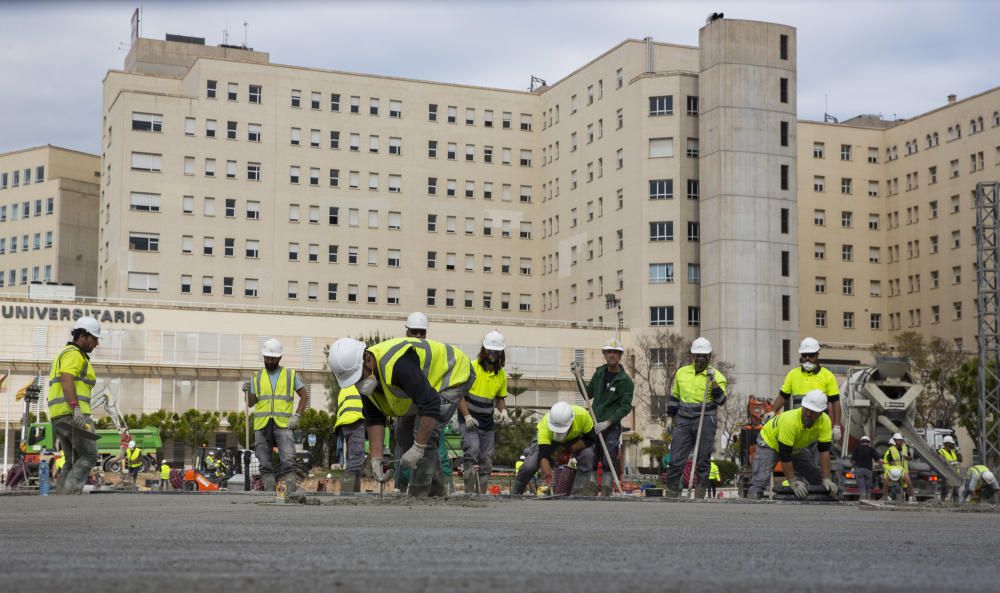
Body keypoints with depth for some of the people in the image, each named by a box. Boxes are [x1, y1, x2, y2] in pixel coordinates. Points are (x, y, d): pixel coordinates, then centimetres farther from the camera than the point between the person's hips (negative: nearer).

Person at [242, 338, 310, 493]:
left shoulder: (291, 375, 9)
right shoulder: (257, 376, 13)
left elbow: (304, 397, 9)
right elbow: (250, 403, 11)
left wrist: (296, 416, -5)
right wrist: (247, 391, -9)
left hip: (283, 424, -2)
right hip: (262, 425, 2)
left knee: (288, 461, -15)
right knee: (265, 464, 1)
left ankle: (291, 492, -18)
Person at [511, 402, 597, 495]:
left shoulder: (583, 415, -39)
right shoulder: (545, 425, -42)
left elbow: (591, 438, -23)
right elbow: (543, 455, -46)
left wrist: (572, 448, -34)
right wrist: (547, 473, -63)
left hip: (574, 437, 1)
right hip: (547, 437, -1)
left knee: (587, 455, -28)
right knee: (530, 465, -18)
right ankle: (515, 493, 8)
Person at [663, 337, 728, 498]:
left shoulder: (717, 376, 0)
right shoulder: (681, 372, 12)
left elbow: (721, 401, -12)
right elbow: (674, 397, 20)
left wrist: (712, 381, -20)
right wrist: (672, 417, 18)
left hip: (705, 423, -2)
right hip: (683, 421, 2)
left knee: (702, 461, 3)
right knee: (676, 461, -3)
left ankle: (699, 496, 11)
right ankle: (670, 495, 0)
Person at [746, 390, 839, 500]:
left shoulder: (825, 422, -25)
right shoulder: (790, 421, -40)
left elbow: (824, 451, -19)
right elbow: (784, 456, -36)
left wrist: (826, 479, -24)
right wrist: (793, 482, -34)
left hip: (796, 447, 6)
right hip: (770, 441, -6)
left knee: (817, 477, 4)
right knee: (760, 481, -22)